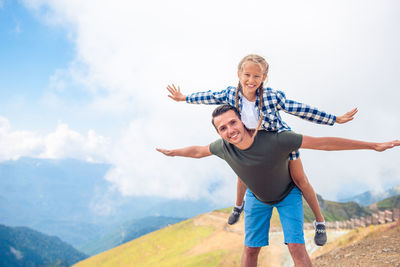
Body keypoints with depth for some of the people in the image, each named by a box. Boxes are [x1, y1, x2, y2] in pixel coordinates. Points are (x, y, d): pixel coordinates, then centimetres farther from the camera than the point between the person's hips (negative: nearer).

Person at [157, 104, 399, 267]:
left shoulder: (276, 140, -40)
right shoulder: (224, 147, -29)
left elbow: (323, 142, -36)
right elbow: (198, 151, -5)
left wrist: (374, 145, -32)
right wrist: (172, 152, 12)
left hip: (288, 194, -3)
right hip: (257, 197, 3)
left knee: (296, 246, -13)